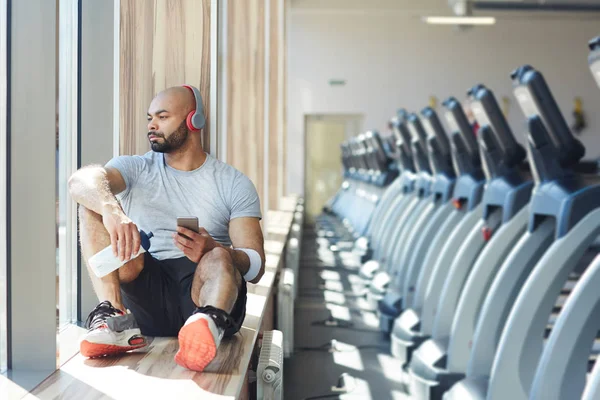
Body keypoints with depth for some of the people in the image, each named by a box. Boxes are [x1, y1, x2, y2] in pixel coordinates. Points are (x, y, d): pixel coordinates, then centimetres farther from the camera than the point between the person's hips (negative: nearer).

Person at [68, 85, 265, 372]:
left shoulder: (234, 183, 9)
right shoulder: (136, 168, 13)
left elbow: (256, 267, -2)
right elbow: (80, 181, -11)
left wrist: (212, 250, -25)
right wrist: (111, 210, -36)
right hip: (145, 293, 2)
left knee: (218, 258, -34)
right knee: (94, 203, -13)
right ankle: (115, 318, -32)